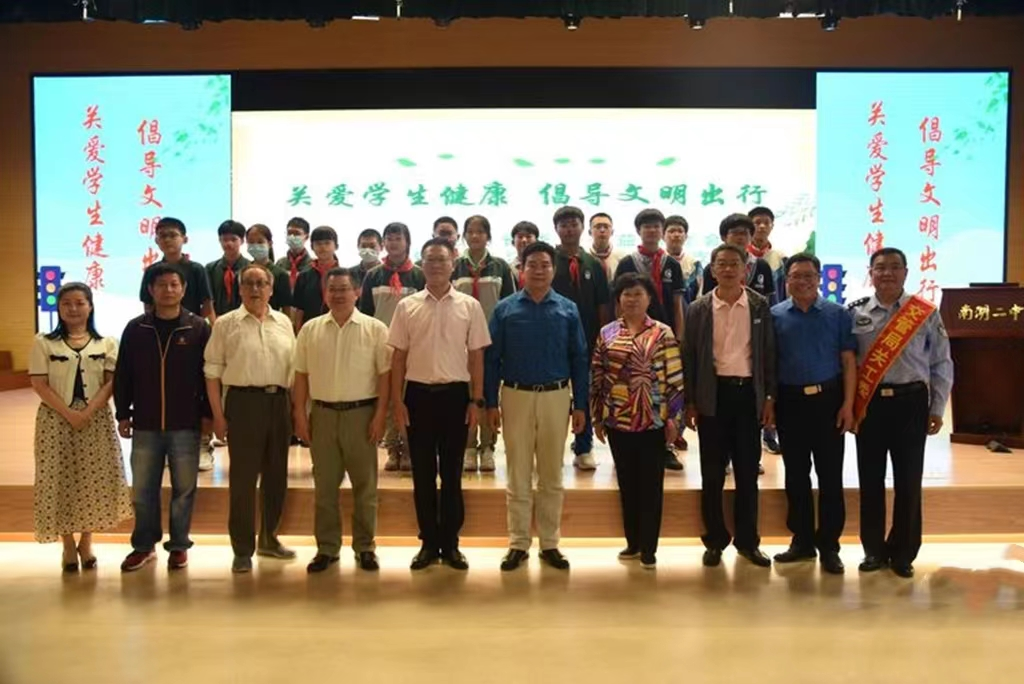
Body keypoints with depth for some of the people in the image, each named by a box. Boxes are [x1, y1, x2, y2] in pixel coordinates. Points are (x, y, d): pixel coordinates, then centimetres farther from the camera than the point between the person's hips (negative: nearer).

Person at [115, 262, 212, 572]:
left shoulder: (198, 328, -1)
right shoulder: (135, 328, 4)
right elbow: (122, 375, 7)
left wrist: (207, 413, -2)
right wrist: (123, 414, 5)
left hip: (185, 425, -1)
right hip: (145, 424, 2)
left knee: (184, 488, 7)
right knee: (142, 490, 9)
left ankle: (179, 545, 21)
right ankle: (144, 545, 24)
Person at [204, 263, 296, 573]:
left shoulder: (283, 323, 10)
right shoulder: (226, 324, 0)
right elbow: (213, 371, -1)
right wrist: (218, 414, -7)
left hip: (279, 401, 4)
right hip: (244, 400, -4)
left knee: (276, 474, 12)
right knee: (243, 477, 1)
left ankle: (269, 538, 28)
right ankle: (243, 548, 11)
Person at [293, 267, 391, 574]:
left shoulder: (375, 329, -2)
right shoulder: (310, 329, 6)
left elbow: (384, 374, -3)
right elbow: (301, 375, 8)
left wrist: (380, 415, -8)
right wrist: (300, 414, 2)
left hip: (361, 413, -2)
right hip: (322, 413, 2)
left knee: (364, 484, 6)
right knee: (324, 485, 9)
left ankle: (365, 547, 18)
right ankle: (327, 548, 19)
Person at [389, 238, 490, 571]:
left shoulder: (469, 306, 2)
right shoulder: (407, 306, 3)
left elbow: (476, 357, 3)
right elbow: (398, 357, 5)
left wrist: (476, 400, -1)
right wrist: (397, 402, 0)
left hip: (455, 394, -1)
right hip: (418, 394, 1)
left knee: (452, 472, 7)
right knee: (423, 473, 7)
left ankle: (450, 544, 18)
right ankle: (429, 543, 19)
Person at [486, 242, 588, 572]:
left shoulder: (568, 310, 2)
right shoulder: (505, 309, 0)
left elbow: (579, 359, 4)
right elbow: (492, 358, 1)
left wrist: (580, 405, 1)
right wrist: (491, 403, -3)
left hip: (556, 398, 1)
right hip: (516, 397, -1)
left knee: (552, 476, 10)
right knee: (518, 475, 7)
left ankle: (550, 543, 21)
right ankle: (518, 544, 17)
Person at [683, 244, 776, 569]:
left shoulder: (760, 306, 3)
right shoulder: (698, 309, 0)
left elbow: (768, 353, 5)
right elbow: (689, 357, 2)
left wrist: (769, 397, 1)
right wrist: (689, 402, -1)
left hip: (748, 391, 1)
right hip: (713, 393, -1)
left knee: (747, 472, 8)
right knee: (712, 473, 5)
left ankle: (747, 541, 19)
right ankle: (715, 540, 17)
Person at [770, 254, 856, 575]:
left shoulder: (838, 314, 1)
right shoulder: (775, 315, 4)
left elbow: (848, 361, 0)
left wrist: (848, 404, -7)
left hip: (828, 399, -1)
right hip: (790, 401, 2)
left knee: (830, 475, 3)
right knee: (796, 475, 10)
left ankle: (829, 545, 13)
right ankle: (802, 540, 22)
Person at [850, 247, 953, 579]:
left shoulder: (926, 314, 0)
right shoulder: (855, 313, 1)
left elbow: (942, 364, 4)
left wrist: (937, 409, 2)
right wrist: (846, 405, 1)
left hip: (910, 402, 0)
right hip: (869, 404, 1)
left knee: (908, 480, 6)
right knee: (871, 479, 9)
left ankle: (903, 553, 22)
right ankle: (874, 549, 23)